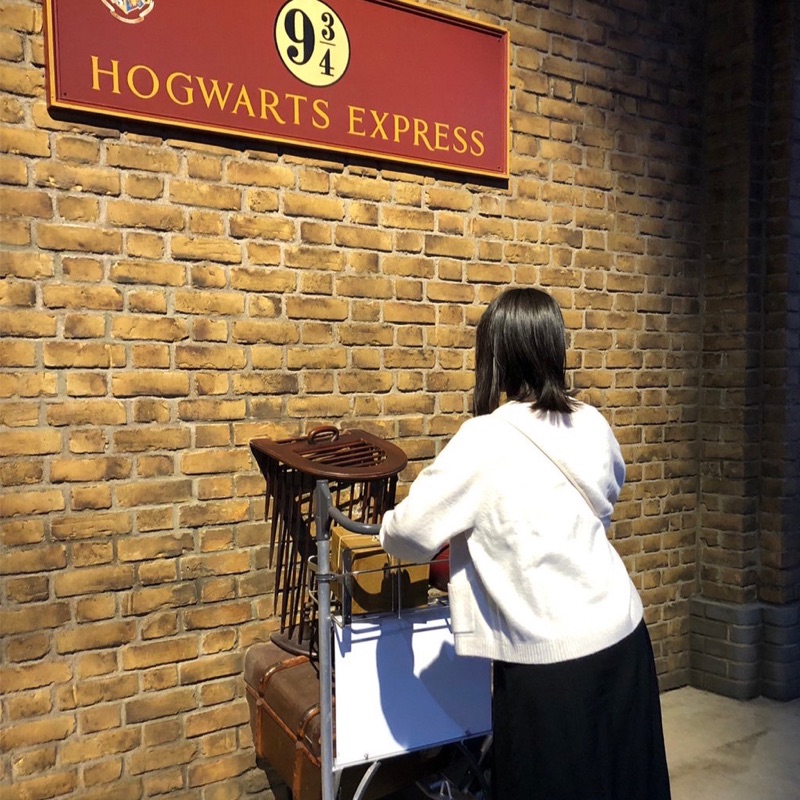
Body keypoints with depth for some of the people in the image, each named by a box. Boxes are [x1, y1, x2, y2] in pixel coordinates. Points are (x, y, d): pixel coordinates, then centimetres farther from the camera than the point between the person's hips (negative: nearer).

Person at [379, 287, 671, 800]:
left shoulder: (484, 441, -16)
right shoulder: (592, 425, 1)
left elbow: (410, 535, -11)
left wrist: (389, 525, 11)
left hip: (551, 659, -5)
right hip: (623, 638, 6)